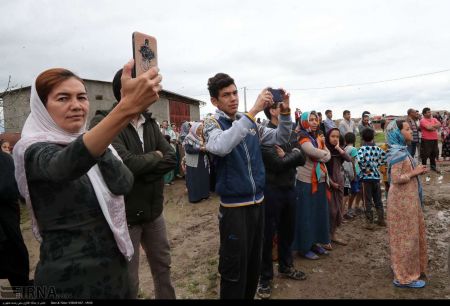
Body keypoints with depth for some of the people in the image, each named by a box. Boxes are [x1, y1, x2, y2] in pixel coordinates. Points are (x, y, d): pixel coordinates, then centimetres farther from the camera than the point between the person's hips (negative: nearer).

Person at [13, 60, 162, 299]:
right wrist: (127, 107, -53)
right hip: (69, 278, -6)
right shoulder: (33, 150, -16)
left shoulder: (92, 141, 4)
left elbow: (123, 184, -11)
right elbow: (67, 165, -40)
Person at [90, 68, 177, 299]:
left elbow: (171, 158, -3)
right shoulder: (103, 123, -16)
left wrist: (141, 172, -18)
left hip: (153, 210, 7)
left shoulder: (150, 123, 6)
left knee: (163, 267, 22)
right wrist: (155, 156, -9)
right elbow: (127, 163, -27)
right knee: (128, 281, 9)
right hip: (124, 214, -6)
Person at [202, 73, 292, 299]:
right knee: (234, 269, 5)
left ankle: (249, 296, 39)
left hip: (258, 202, 6)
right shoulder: (212, 123, -10)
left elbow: (280, 138, 10)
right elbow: (220, 146, -33)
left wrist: (285, 112, -8)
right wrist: (253, 111, -33)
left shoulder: (250, 123, 8)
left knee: (254, 263, 20)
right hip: (234, 207, -6)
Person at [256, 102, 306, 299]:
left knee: (288, 231, 19)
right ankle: (265, 277, 20)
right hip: (272, 190, -7)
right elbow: (278, 163, -22)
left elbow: (302, 159, 3)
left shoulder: (291, 133, 8)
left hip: (289, 188, 7)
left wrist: (286, 155, -14)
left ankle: (285, 267, 39)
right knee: (268, 234, 5)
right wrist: (293, 154, -6)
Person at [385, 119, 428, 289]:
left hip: (408, 198, 10)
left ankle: (409, 268, 38)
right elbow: (396, 179, -27)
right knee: (406, 237, 1)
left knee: (411, 234, 21)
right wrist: (414, 173, -17)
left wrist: (416, 171, 5)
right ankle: (404, 277, 14)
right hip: (402, 200, -10)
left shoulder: (401, 150, 9)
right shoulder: (398, 153, -21)